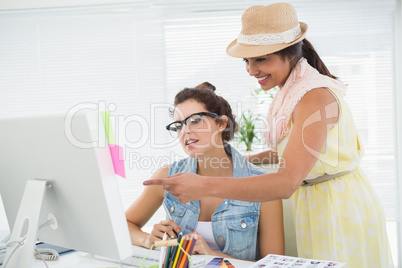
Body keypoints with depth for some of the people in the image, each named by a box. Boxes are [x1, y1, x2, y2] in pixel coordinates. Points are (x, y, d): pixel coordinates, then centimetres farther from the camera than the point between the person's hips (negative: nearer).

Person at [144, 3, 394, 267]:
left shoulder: (316, 97, -26)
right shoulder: (291, 91, 4)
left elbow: (287, 183, -35)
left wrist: (205, 186, -41)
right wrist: (249, 160, 6)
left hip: (339, 213, -8)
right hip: (316, 204, 9)